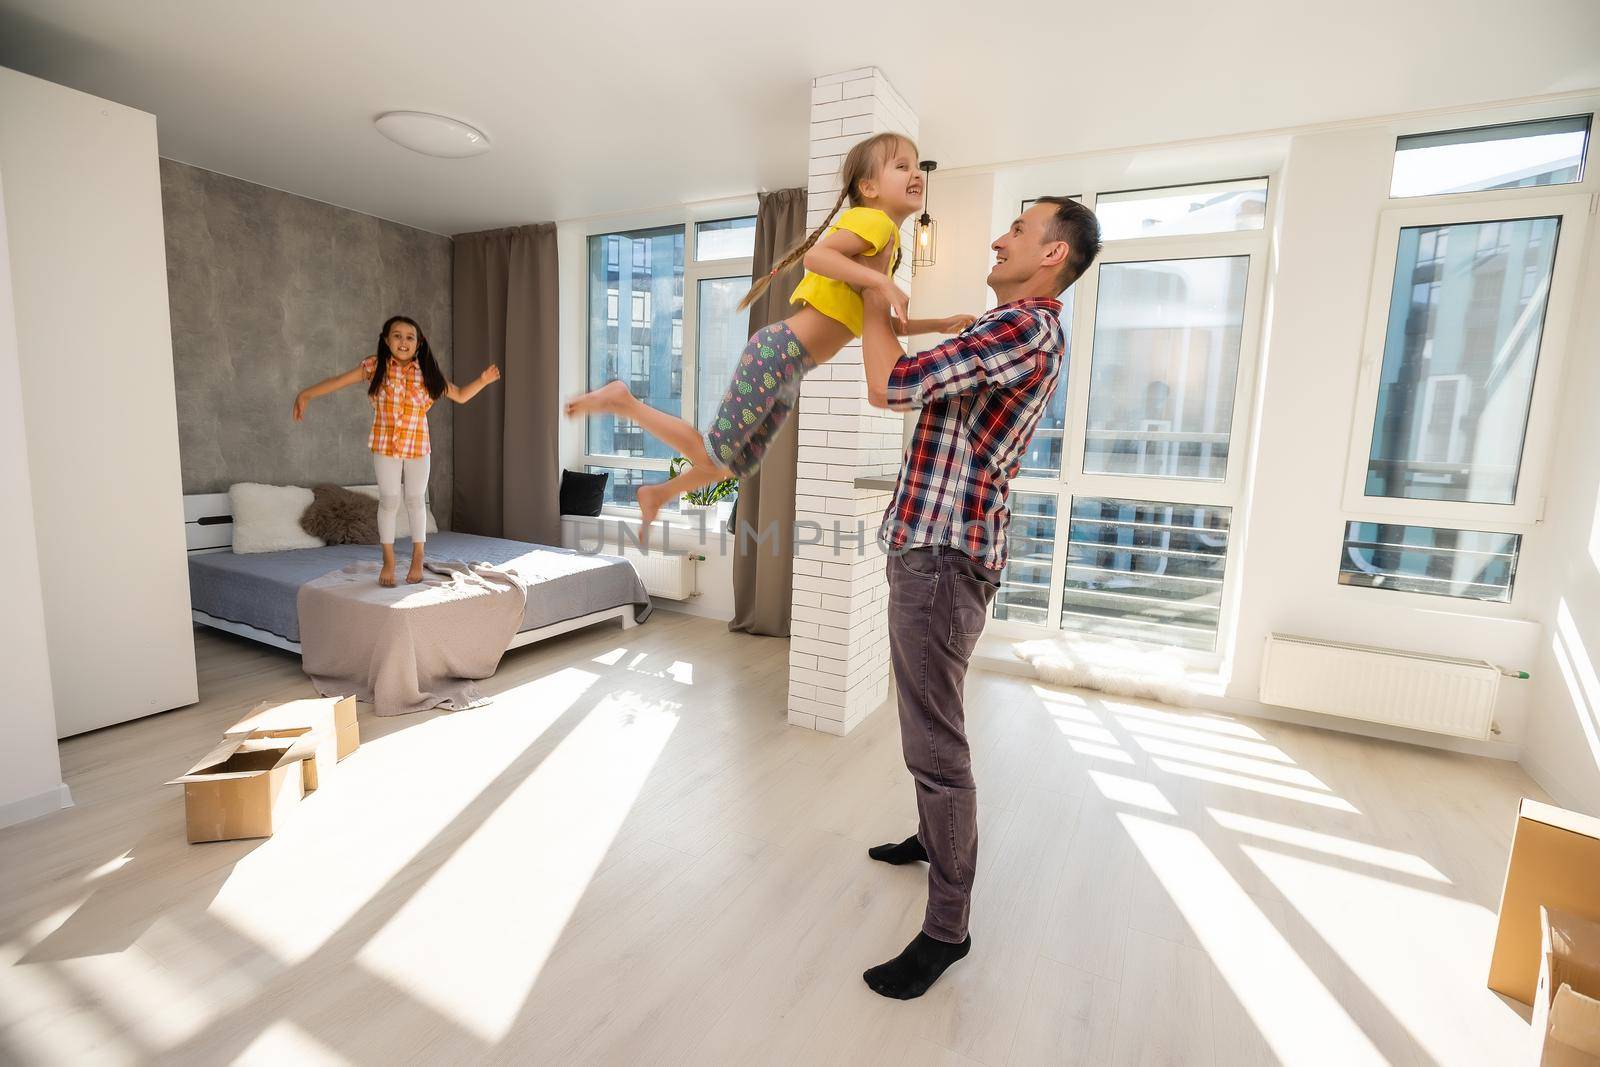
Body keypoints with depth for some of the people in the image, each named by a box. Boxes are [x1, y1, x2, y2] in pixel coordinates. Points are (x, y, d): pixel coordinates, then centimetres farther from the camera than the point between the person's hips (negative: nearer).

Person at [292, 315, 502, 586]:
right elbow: (337, 381, 3)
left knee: (416, 500, 8)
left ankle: (417, 559, 21)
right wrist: (306, 394, -3)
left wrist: (482, 381, -8)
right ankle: (388, 560, 17)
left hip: (418, 446, 1)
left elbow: (460, 395, 6)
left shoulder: (427, 372, -1)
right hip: (385, 444, -1)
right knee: (388, 500, 4)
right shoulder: (374, 366, -3)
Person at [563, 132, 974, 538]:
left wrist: (938, 324, 19)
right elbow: (815, 255, -28)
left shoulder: (887, 240, 20)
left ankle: (658, 493, 39)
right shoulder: (874, 219, -10)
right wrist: (881, 280, -32)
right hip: (777, 352, -10)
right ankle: (624, 401, 12)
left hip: (790, 370, 10)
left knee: (740, 465, 19)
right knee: (715, 455, -3)